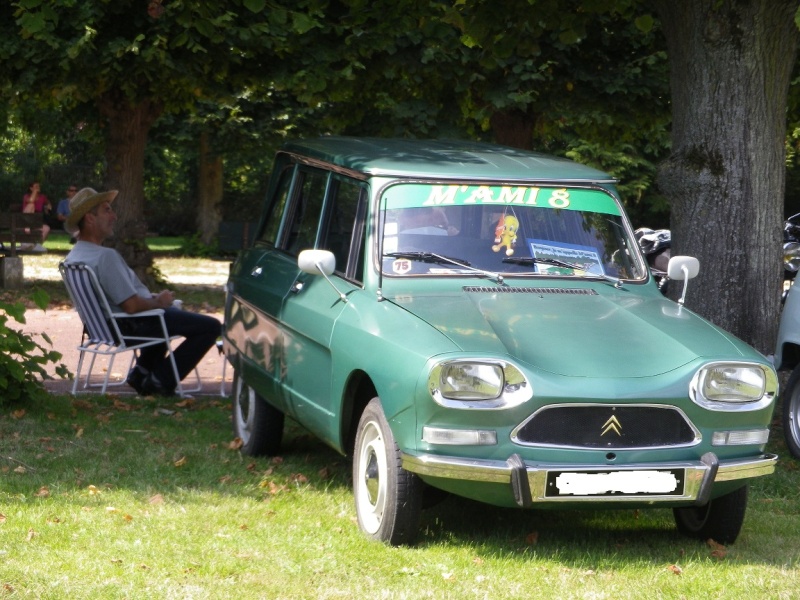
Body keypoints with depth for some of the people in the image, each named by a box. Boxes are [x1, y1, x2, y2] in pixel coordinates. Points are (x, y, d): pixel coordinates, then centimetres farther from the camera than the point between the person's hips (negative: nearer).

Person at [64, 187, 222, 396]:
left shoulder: (73, 257, 3)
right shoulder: (105, 256, -28)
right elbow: (132, 306, -29)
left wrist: (152, 298, 11)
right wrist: (159, 301, -10)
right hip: (131, 328, -10)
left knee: (172, 313, 38)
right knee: (211, 326, -8)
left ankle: (143, 371, 27)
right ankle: (161, 381, -2)